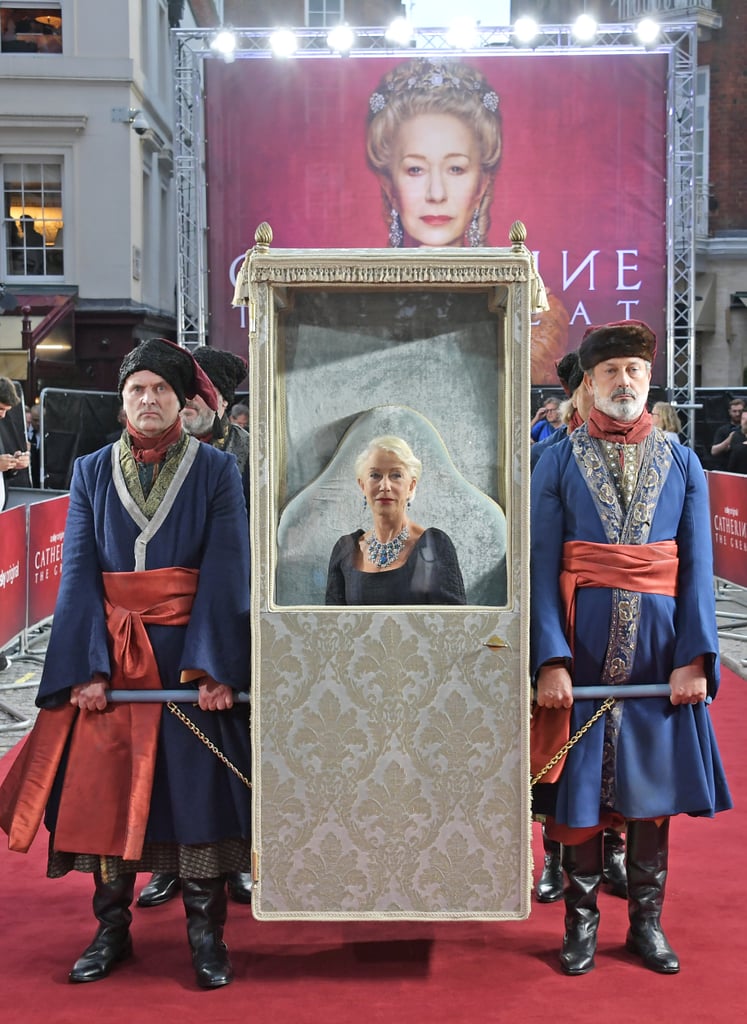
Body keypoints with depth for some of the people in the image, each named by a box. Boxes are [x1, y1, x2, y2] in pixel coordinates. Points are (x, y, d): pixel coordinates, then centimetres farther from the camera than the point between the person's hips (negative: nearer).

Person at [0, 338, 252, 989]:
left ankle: (207, 935, 10)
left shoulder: (215, 470, 1)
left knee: (198, 782, -2)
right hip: (110, 653, 2)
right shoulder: (92, 472, 7)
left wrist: (214, 665, -16)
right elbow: (79, 572, 1)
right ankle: (112, 928, 18)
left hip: (190, 650, -2)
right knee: (103, 781, 3)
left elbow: (226, 572, -6)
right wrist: (86, 667, -11)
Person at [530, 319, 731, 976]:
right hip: (583, 650, -1)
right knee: (580, 789, 5)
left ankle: (647, 923, 23)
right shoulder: (559, 462, 1)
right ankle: (581, 922, 20)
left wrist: (694, 657, -9)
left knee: (653, 786, 9)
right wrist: (550, 661, -15)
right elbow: (543, 567, -5)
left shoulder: (682, 464, 7)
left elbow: (697, 568, 2)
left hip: (658, 651, 2)